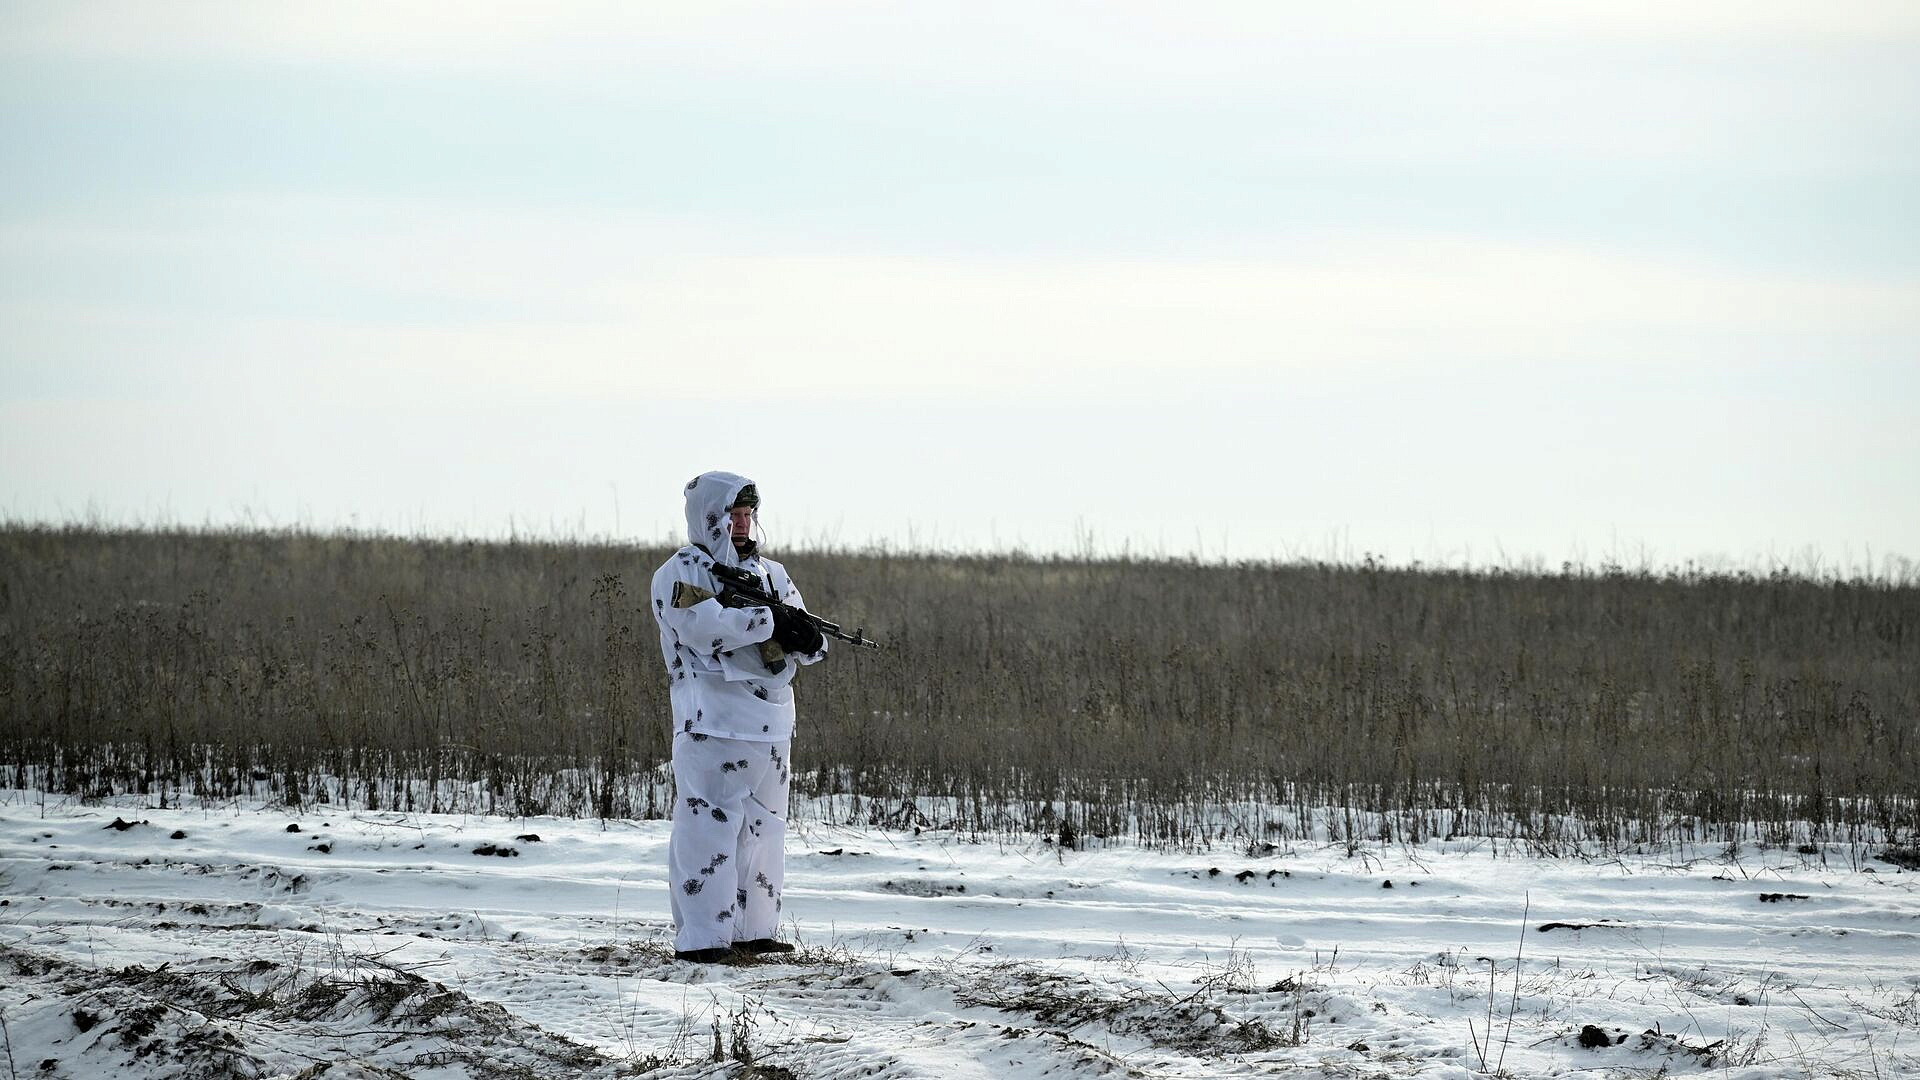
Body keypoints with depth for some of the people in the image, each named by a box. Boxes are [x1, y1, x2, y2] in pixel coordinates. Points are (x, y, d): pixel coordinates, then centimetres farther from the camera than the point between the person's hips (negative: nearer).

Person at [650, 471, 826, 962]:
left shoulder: (772, 573, 18)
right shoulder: (680, 573, -1)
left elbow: (808, 646, 13)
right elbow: (702, 625, -20)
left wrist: (804, 637, -12)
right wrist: (769, 620, -18)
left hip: (771, 724, 7)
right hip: (711, 724, -7)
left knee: (763, 829, 11)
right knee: (707, 829, -9)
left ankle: (755, 930, 18)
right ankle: (700, 936, -10)